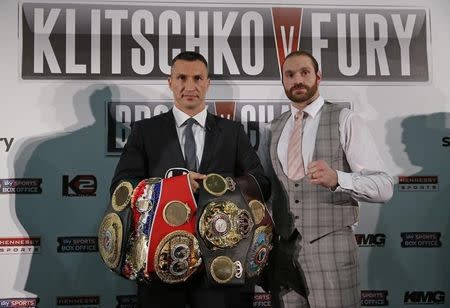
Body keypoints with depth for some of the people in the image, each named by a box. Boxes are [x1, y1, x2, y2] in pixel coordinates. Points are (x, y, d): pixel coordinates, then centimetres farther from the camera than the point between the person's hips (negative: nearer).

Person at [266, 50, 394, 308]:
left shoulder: (345, 120, -6)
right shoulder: (276, 128, 10)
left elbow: (384, 186, -14)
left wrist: (336, 178, -31)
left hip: (330, 247, -4)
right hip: (283, 248, 4)